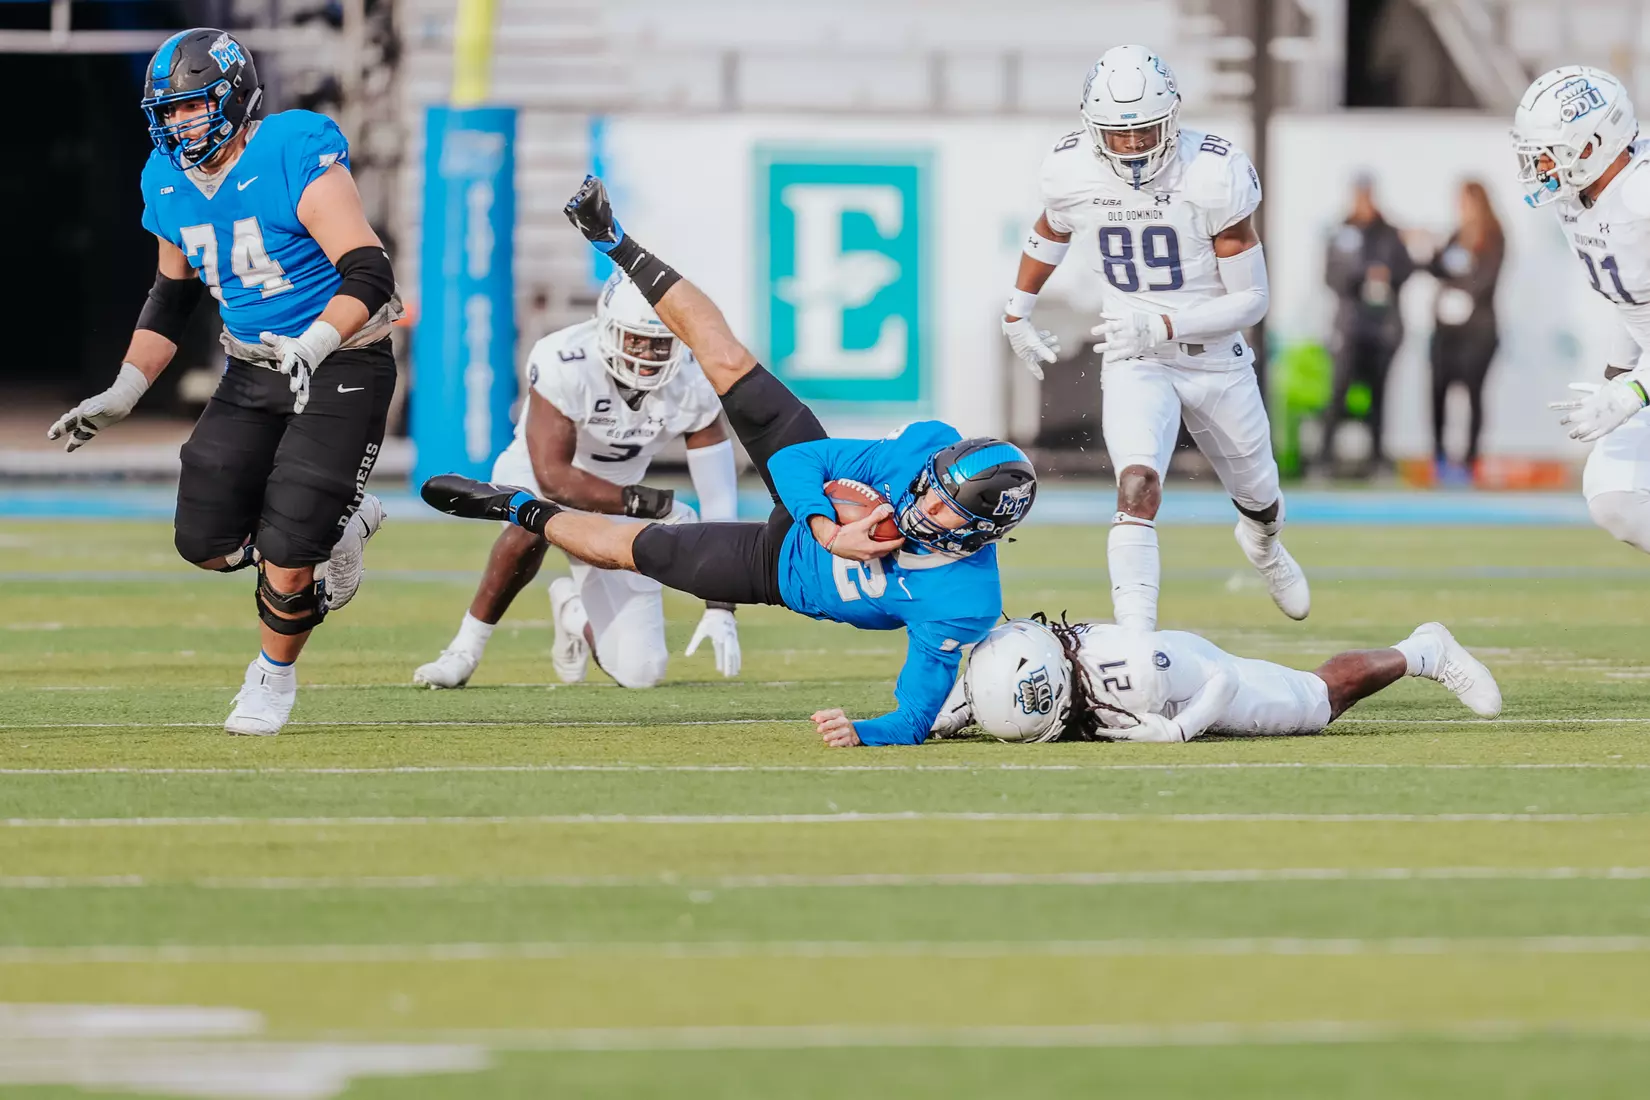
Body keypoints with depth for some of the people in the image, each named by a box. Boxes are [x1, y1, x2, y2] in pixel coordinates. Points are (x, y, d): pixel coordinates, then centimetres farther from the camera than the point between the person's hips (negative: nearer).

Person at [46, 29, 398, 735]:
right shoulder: (169, 180, 0)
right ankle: (339, 526, 26)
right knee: (207, 543, -1)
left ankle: (274, 675, 17)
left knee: (285, 551, -13)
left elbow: (369, 275, -28)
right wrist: (120, 397, 8)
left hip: (340, 366, -7)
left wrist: (312, 346, -43)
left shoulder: (295, 153, -23)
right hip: (253, 372, 7)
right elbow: (173, 295, 15)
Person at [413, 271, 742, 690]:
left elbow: (719, 501, -15)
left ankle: (575, 613, 28)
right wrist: (647, 503, -40)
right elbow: (552, 475, -34)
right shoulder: (563, 366, -31)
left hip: (616, 499, 4)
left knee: (639, 672, -7)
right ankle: (464, 651, -24)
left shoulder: (693, 387, -19)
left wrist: (720, 608, -20)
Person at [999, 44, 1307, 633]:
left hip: (1216, 358, 0)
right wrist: (1016, 314, 22)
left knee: (1258, 495, 22)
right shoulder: (1073, 171, -14)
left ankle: (1263, 545, 61)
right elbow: (1050, 232, 12)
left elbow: (1252, 299, -20)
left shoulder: (1213, 177, -25)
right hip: (1133, 362, 0)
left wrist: (1161, 326, -31)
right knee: (1138, 486, -27)